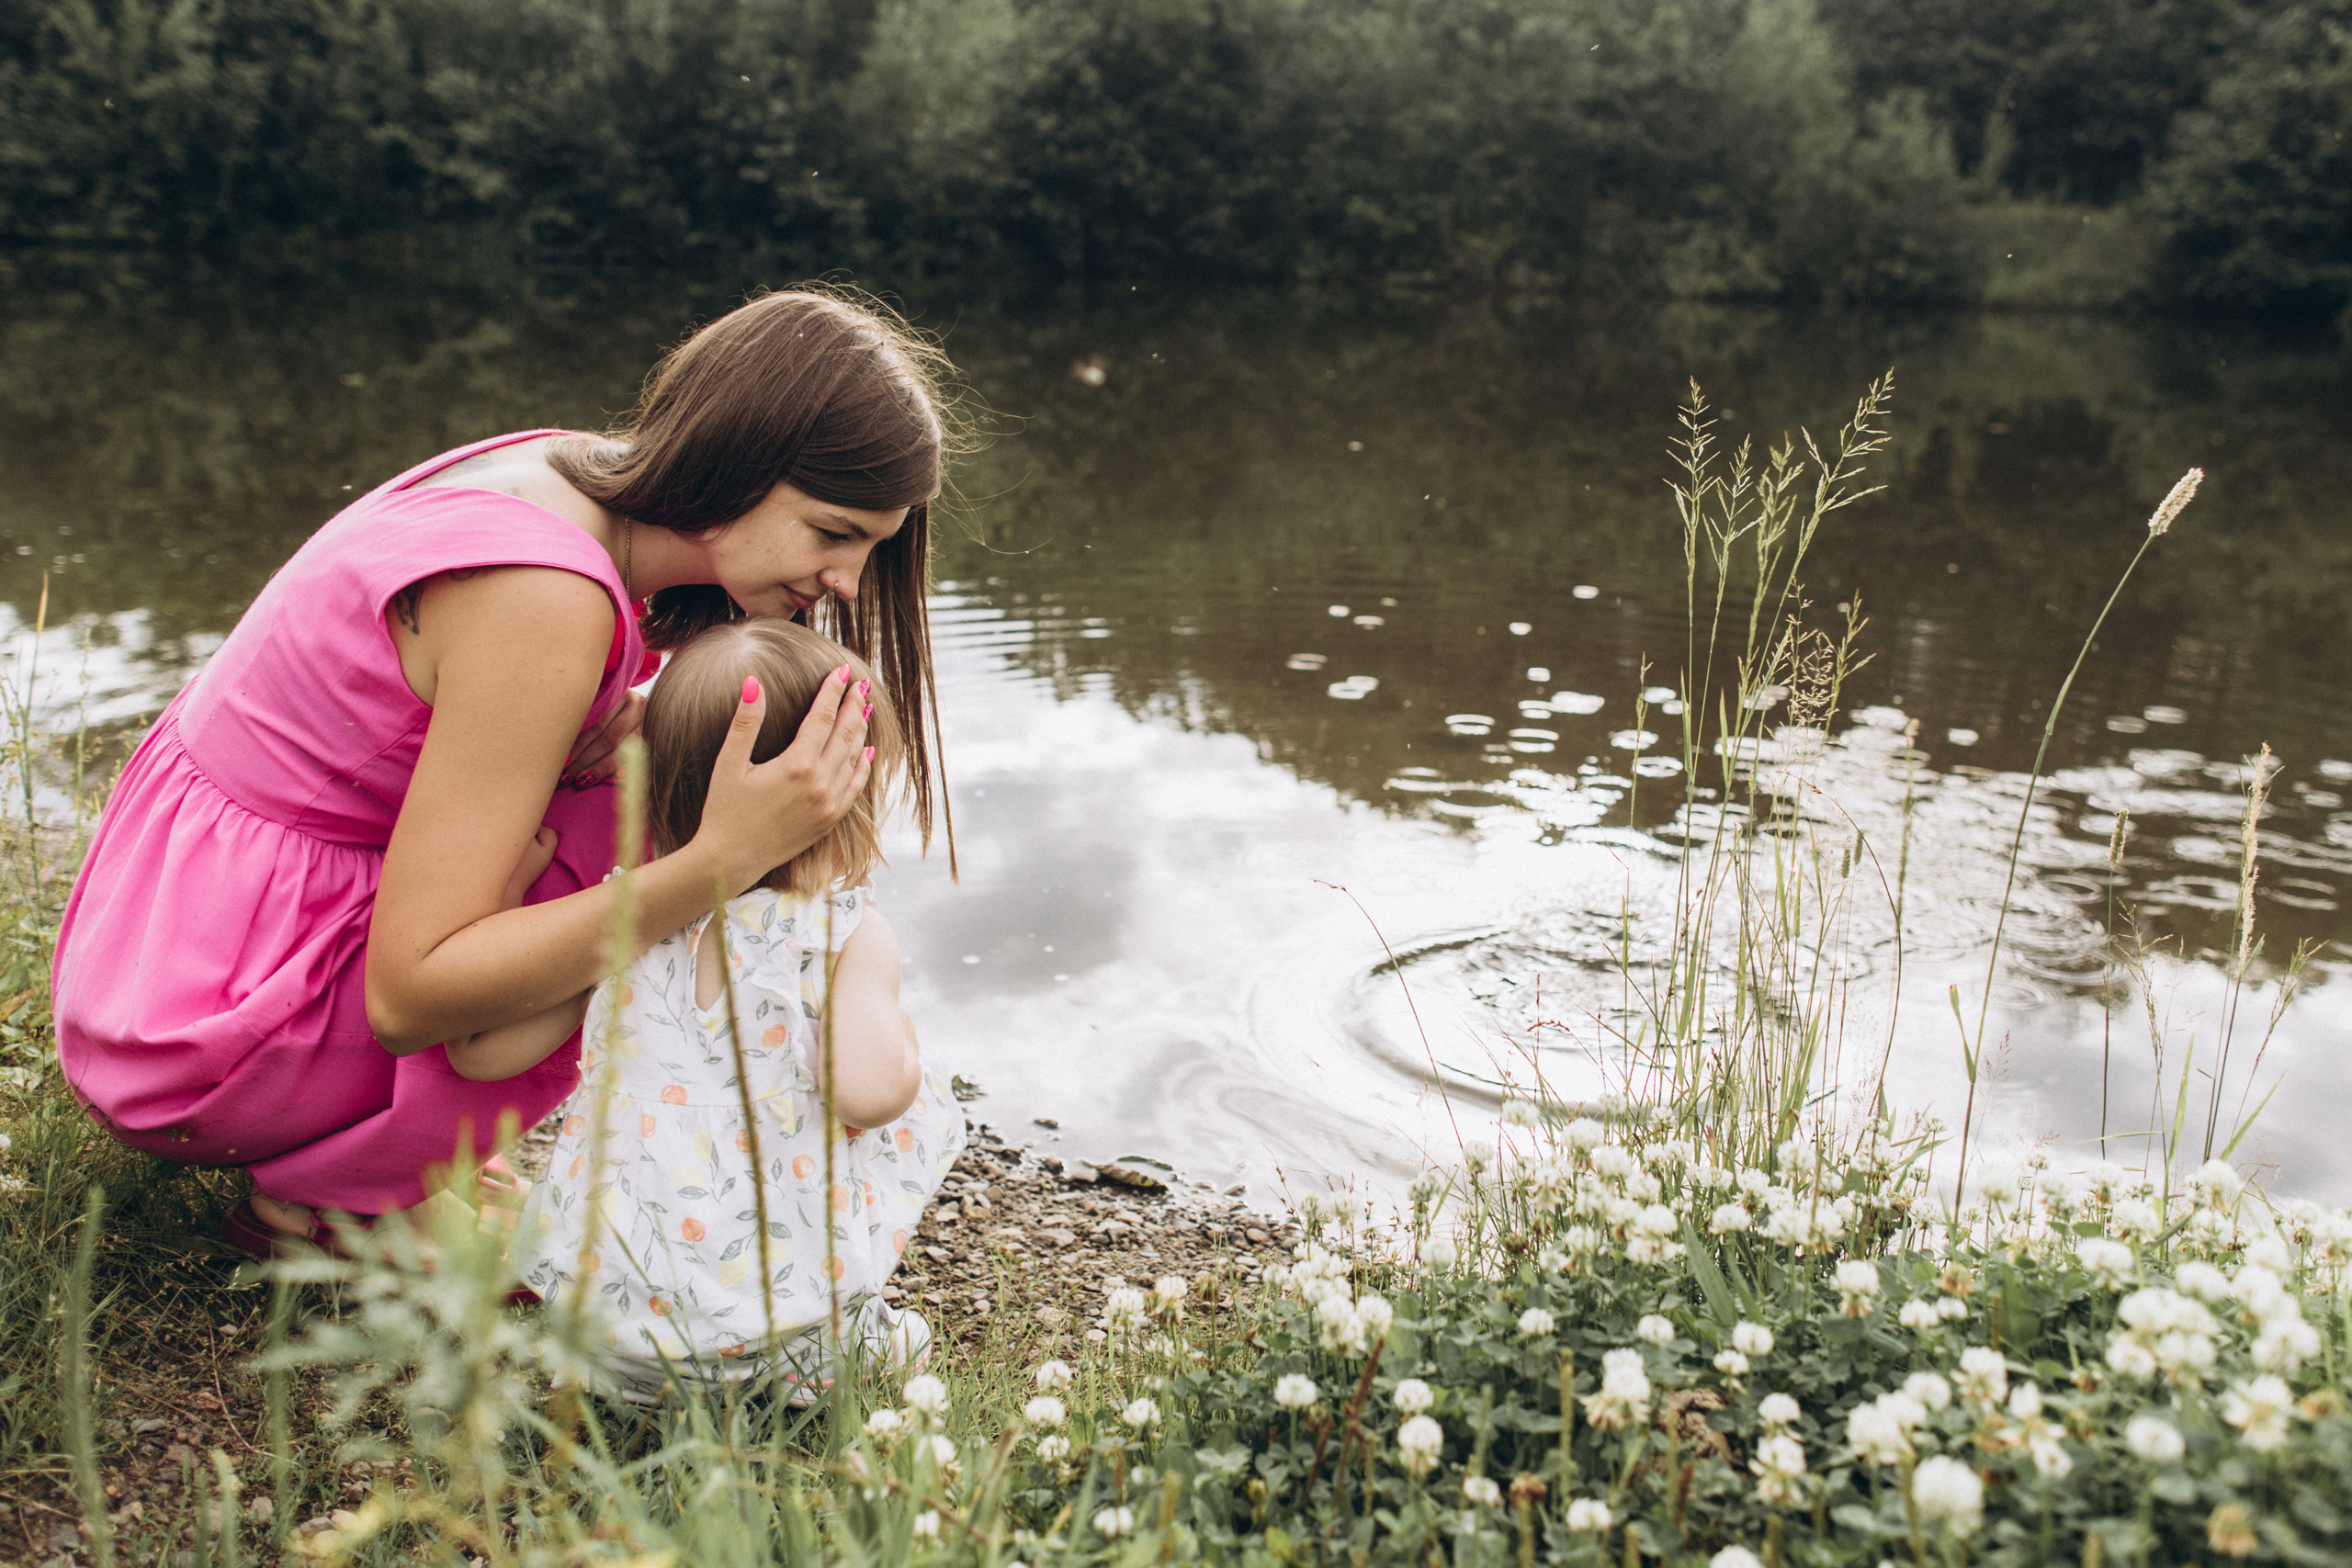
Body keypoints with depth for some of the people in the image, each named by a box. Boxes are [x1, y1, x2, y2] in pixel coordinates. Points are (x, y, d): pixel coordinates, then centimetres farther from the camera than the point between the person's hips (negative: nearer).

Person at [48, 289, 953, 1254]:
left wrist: (633, 724, -13)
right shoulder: (544, 597, -30)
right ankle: (319, 1193, -2)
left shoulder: (568, 472, -3)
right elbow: (407, 999, -28)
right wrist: (722, 860, -36)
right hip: (204, 1037, -8)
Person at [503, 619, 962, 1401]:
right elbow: (864, 1088, -27)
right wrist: (902, 1042, -4)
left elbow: (477, 1049, 4)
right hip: (783, 1322, -4)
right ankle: (851, 1340, 20)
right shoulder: (853, 934, -12)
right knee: (915, 1108, 17)